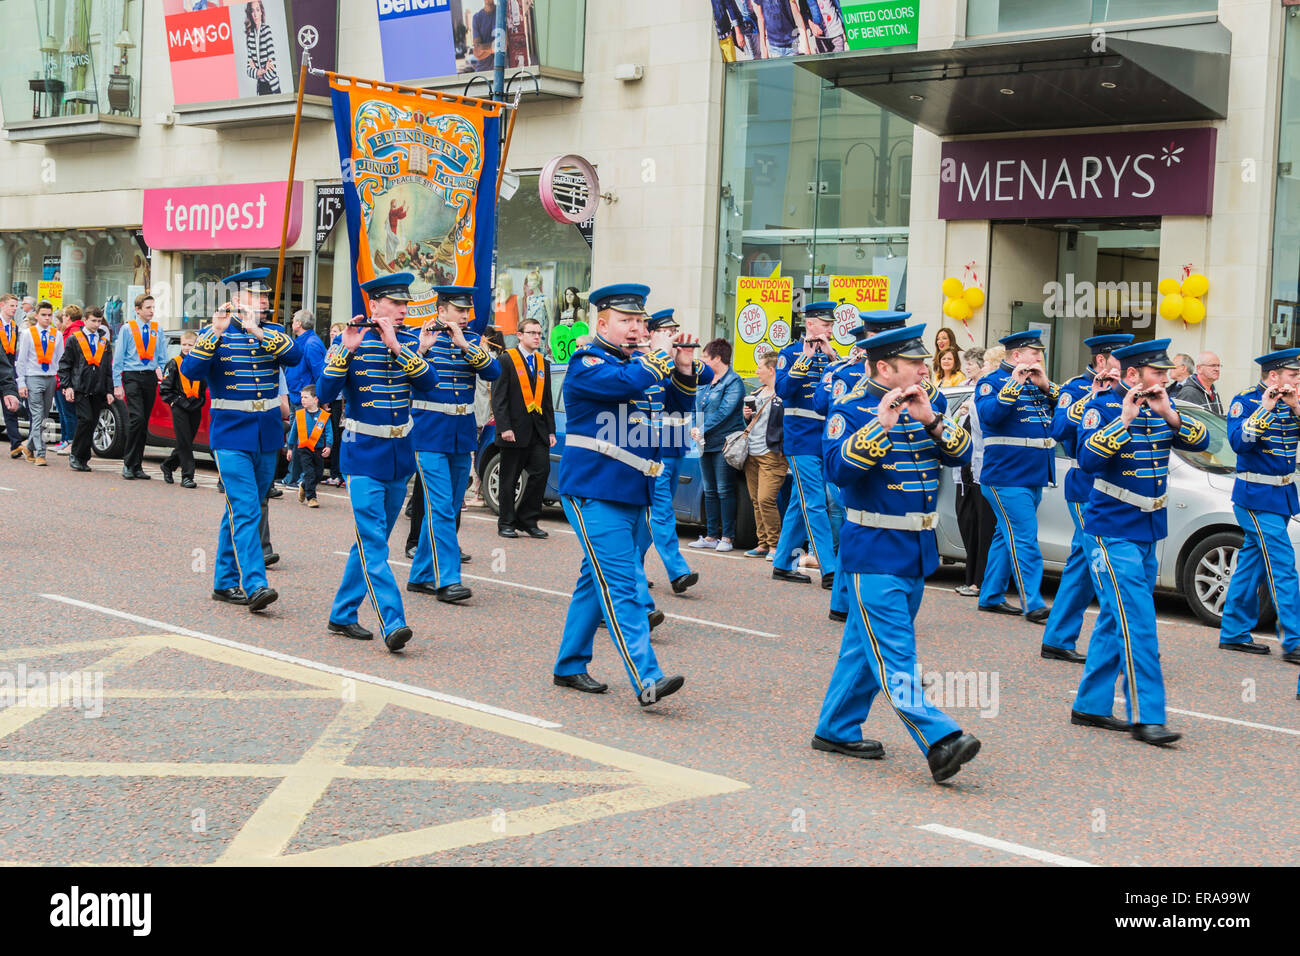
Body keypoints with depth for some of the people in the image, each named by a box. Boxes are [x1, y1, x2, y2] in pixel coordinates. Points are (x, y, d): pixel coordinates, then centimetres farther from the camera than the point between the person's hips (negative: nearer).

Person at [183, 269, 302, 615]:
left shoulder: (273, 333, 9)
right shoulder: (215, 334, -1)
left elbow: (294, 356, -12)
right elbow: (190, 371, -17)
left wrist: (258, 332, -23)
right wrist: (216, 333, -26)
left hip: (267, 436, 5)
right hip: (231, 435, -5)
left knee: (242, 511, 12)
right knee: (246, 511, -14)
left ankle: (225, 582, 22)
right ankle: (256, 586, -21)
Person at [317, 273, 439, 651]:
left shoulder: (410, 340, 4)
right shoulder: (351, 342, -6)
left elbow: (428, 383, -12)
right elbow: (325, 394, -15)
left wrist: (397, 347, -21)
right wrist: (347, 350, -25)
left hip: (400, 456, 5)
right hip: (364, 454, -5)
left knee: (372, 540, 13)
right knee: (373, 543, -12)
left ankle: (343, 614, 25)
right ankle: (393, 623, -18)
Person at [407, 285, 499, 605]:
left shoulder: (472, 340, 8)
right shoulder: (418, 338, -3)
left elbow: (494, 372, -8)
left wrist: (464, 344, -18)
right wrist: (422, 349, -27)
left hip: (462, 435, 6)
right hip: (430, 434, -5)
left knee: (449, 508, 10)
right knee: (440, 507, -12)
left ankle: (421, 575, 21)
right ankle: (447, 580, -13)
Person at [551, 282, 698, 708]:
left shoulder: (638, 362, 16)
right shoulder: (587, 364, -9)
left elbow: (677, 406, 14)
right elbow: (626, 383, -29)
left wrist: (683, 368, -2)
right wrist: (659, 355, -14)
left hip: (629, 494, 9)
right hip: (594, 493, -9)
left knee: (598, 580, 15)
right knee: (621, 585, -13)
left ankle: (569, 666, 26)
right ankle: (647, 680, -19)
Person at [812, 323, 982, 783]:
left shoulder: (922, 410, 12)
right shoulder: (852, 410, -8)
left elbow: (961, 454, 2)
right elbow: (839, 468, -22)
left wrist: (930, 420, -14)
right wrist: (882, 423, -28)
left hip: (916, 552, 8)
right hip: (874, 554, -8)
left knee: (867, 644, 15)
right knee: (895, 654, -12)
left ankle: (837, 729, 25)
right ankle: (940, 741, -21)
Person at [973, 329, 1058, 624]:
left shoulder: (1035, 383, 17)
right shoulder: (993, 382, -6)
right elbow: (989, 414, -23)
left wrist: (1046, 386, -3)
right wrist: (1014, 384, -24)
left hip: (1033, 476, 8)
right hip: (1006, 476, -8)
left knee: (1007, 535, 14)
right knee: (1024, 539, -11)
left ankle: (991, 597, 22)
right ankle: (1033, 605, -11)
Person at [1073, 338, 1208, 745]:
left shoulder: (1162, 406, 8)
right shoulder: (1102, 407, -10)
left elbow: (1200, 442, -2)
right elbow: (1088, 460, -23)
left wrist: (1169, 414, -16)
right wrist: (1125, 418, -25)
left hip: (1149, 530, 7)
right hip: (1112, 530, -7)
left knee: (1116, 620, 12)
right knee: (1137, 622, -12)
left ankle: (1090, 705, 20)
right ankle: (1146, 716, -10)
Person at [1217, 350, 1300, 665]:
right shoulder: (1246, 401, -10)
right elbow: (1239, 441, -24)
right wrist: (1265, 409, -26)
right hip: (1258, 497, -8)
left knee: (1251, 562, 13)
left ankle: (1234, 633, 21)